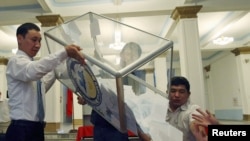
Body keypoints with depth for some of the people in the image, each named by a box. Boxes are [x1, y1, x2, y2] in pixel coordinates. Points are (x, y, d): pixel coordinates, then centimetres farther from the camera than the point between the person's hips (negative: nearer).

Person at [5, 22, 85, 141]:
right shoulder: (15, 61, -11)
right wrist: (64, 52, -42)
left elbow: (42, 87, 26)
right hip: (22, 129, -8)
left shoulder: (31, 64, 15)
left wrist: (58, 67, 16)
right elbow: (32, 71, -34)